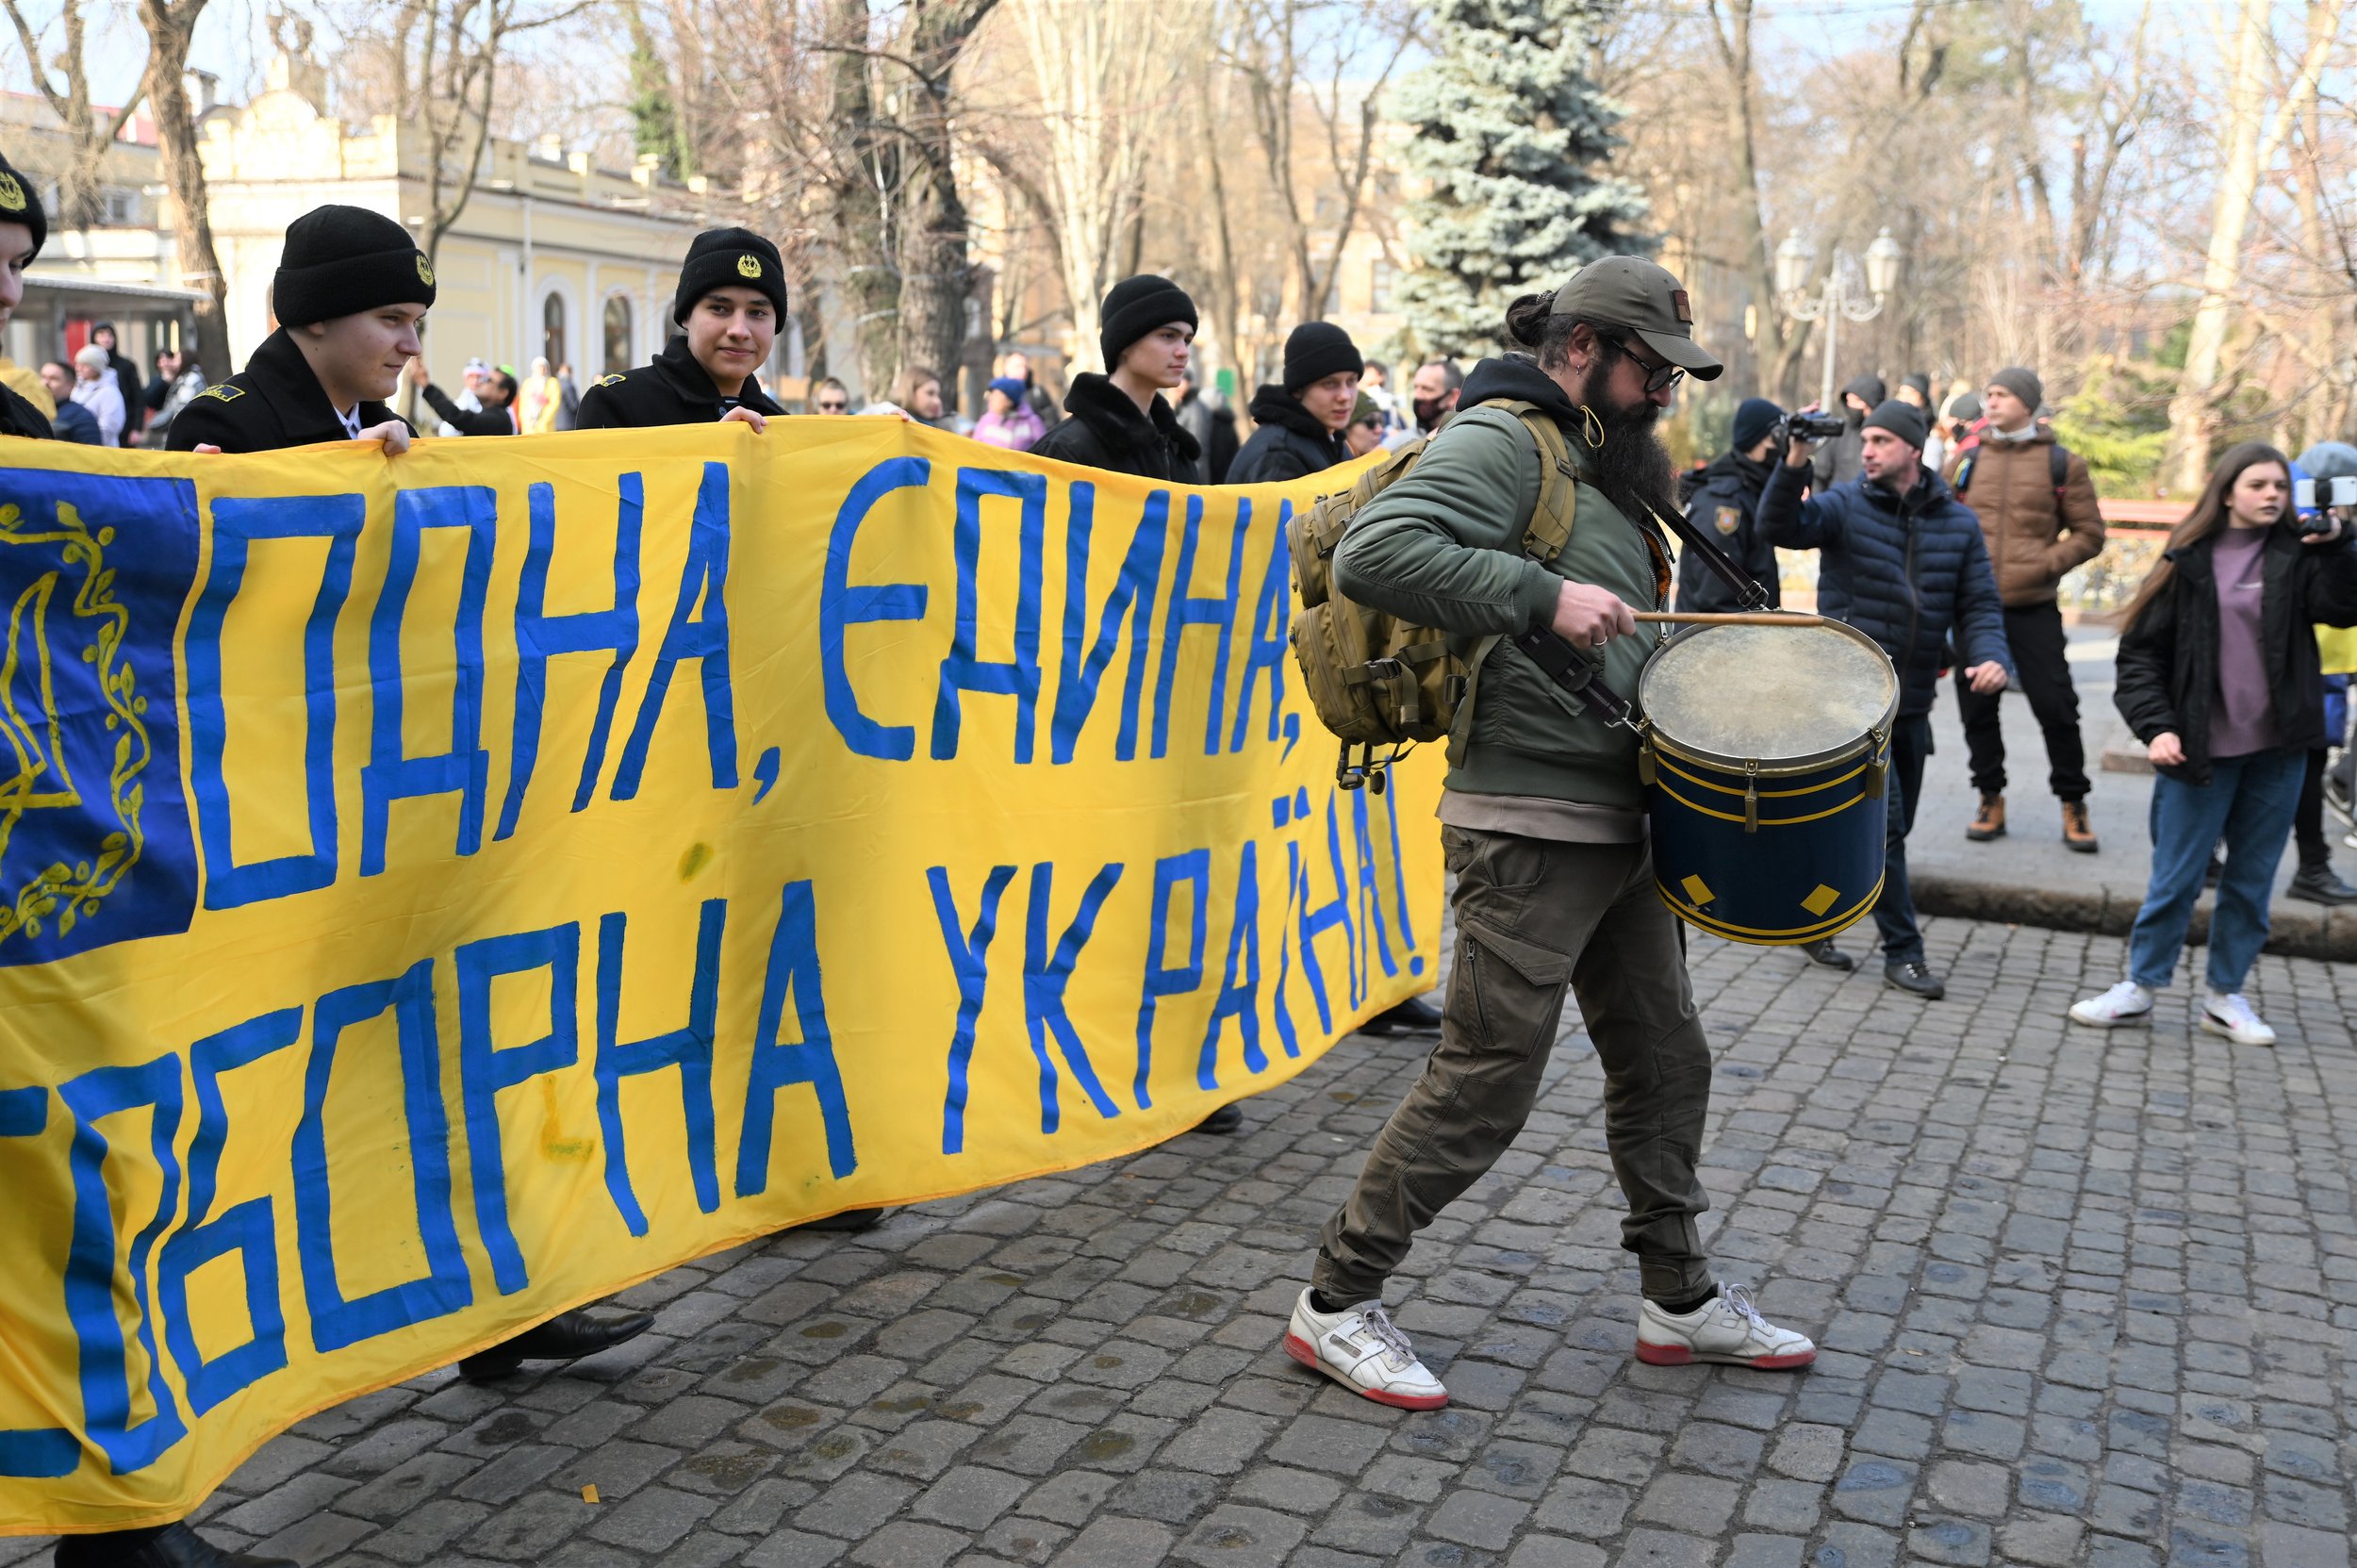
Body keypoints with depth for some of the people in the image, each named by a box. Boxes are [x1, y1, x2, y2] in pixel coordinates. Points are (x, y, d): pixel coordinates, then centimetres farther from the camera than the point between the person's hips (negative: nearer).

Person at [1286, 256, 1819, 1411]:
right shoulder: (1502, 440, -10)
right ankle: (1336, 1304, 9)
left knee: (1665, 1061, 16)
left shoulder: (1601, 462, 20)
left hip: (1620, 821, 10)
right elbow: (1373, 552, -27)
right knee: (1483, 1085, -5)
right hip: (1530, 828, -10)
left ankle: (1681, 1299, 32)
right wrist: (1544, 596, -27)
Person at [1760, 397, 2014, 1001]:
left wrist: (1991, 656, -14)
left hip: (1912, 702, 6)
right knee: (1883, 821, -11)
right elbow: (1779, 528, -23)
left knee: (1893, 828, 15)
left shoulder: (1957, 522, 6)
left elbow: (1979, 604, 6)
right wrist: (1794, 465, -39)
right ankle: (1903, 951, -1)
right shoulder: (1846, 504, -5)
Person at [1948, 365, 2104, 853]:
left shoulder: (2062, 464, 1)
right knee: (1977, 707, 7)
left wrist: (2045, 564, -11)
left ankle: (2073, 804, 13)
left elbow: (2089, 534, 3)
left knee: (2056, 707, -2)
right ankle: (1991, 800, 21)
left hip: (2033, 608, -3)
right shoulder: (1968, 460, 8)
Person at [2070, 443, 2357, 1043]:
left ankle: (2225, 995, 21)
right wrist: (2156, 725, -12)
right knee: (2176, 877, 2)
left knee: (2252, 880, 10)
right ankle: (2139, 988, 14)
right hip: (2201, 746, -2)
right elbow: (2142, 650, -1)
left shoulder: (2296, 556, 5)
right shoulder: (2190, 562, 0)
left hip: (2278, 747, 2)